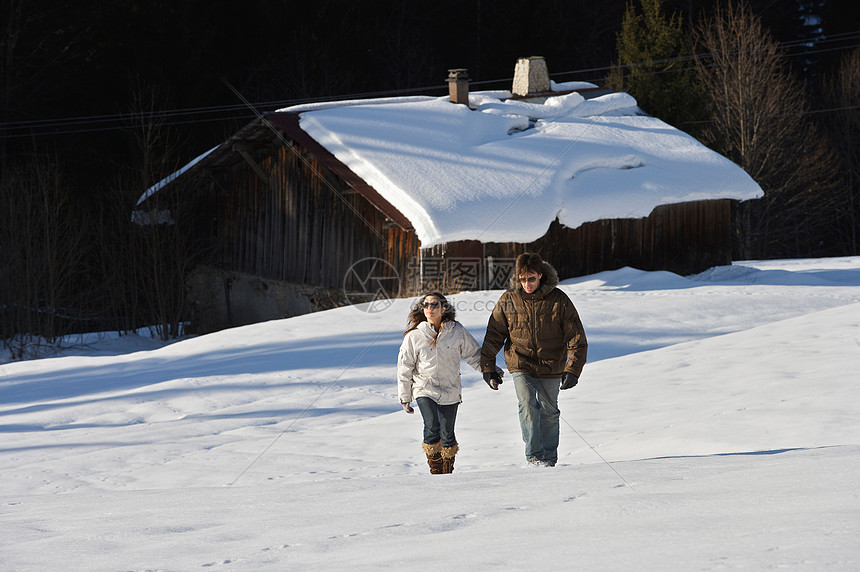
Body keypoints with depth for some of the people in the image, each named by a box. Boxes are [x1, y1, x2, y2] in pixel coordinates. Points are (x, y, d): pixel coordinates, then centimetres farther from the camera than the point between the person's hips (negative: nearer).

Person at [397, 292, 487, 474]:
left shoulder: (457, 331, -2)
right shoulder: (414, 335, -4)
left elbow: (474, 354, 13)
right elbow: (404, 368, 4)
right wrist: (404, 397, 6)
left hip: (450, 391, 1)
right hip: (425, 390, -1)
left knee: (447, 433, 5)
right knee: (432, 427, -20)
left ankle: (448, 471, 24)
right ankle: (435, 469, -7)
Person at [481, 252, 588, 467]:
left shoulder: (558, 300, -9)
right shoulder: (508, 300, -5)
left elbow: (577, 339, -6)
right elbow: (493, 336, 7)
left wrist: (572, 370, -15)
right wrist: (488, 368, 6)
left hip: (551, 367, 1)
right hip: (520, 365, 0)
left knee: (549, 412, 11)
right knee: (528, 406, -20)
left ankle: (549, 459, 26)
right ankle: (534, 456, -18)